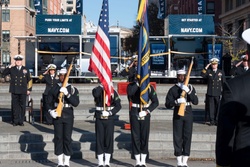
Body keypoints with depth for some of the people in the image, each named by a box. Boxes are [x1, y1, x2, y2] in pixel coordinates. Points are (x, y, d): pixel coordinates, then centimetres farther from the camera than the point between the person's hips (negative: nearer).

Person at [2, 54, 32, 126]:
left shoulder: (25, 69, 8)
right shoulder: (12, 69, 8)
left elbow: (29, 80, 10)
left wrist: (29, 89, 4)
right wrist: (10, 66, -10)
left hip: (23, 91, 0)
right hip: (14, 91, 0)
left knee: (22, 106, 2)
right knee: (15, 106, 2)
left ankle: (21, 121, 10)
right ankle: (15, 121, 10)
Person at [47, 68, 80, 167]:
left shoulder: (72, 89, 2)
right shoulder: (53, 89, 5)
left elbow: (76, 103, -9)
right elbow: (49, 103, 6)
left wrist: (67, 94, -22)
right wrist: (51, 111, -14)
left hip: (68, 116, 0)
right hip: (57, 116, 1)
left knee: (67, 138, 1)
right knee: (58, 138, 2)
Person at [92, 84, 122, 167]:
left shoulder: (113, 92, 2)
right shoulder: (97, 90, 2)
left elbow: (118, 106, -4)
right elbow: (95, 93, -25)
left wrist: (110, 112, -15)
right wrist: (102, 85, -18)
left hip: (110, 118, 0)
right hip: (99, 118, 0)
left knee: (109, 139, 2)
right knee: (99, 139, 1)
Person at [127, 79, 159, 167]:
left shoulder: (149, 87, 3)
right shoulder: (131, 85, 1)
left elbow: (155, 102, 1)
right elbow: (129, 93, -24)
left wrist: (147, 111, -10)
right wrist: (137, 83, -20)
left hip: (145, 114, 1)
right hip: (134, 114, -1)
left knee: (145, 137, 4)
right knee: (135, 137, 1)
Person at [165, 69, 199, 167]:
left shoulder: (190, 88, 7)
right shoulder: (173, 89, 2)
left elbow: (195, 102, -6)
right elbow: (167, 104, -5)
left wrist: (188, 91, -18)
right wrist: (177, 101, -23)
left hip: (188, 115, 1)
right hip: (177, 115, -1)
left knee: (187, 137, 1)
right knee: (177, 137, -1)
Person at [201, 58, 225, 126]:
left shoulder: (221, 72, 10)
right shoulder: (208, 71, 10)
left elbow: (224, 82, 9)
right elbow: (203, 75, -9)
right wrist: (206, 68, -12)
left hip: (218, 93, 0)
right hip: (210, 93, 0)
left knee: (218, 107, 0)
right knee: (211, 107, 1)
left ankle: (217, 120, 9)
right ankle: (212, 121, 8)